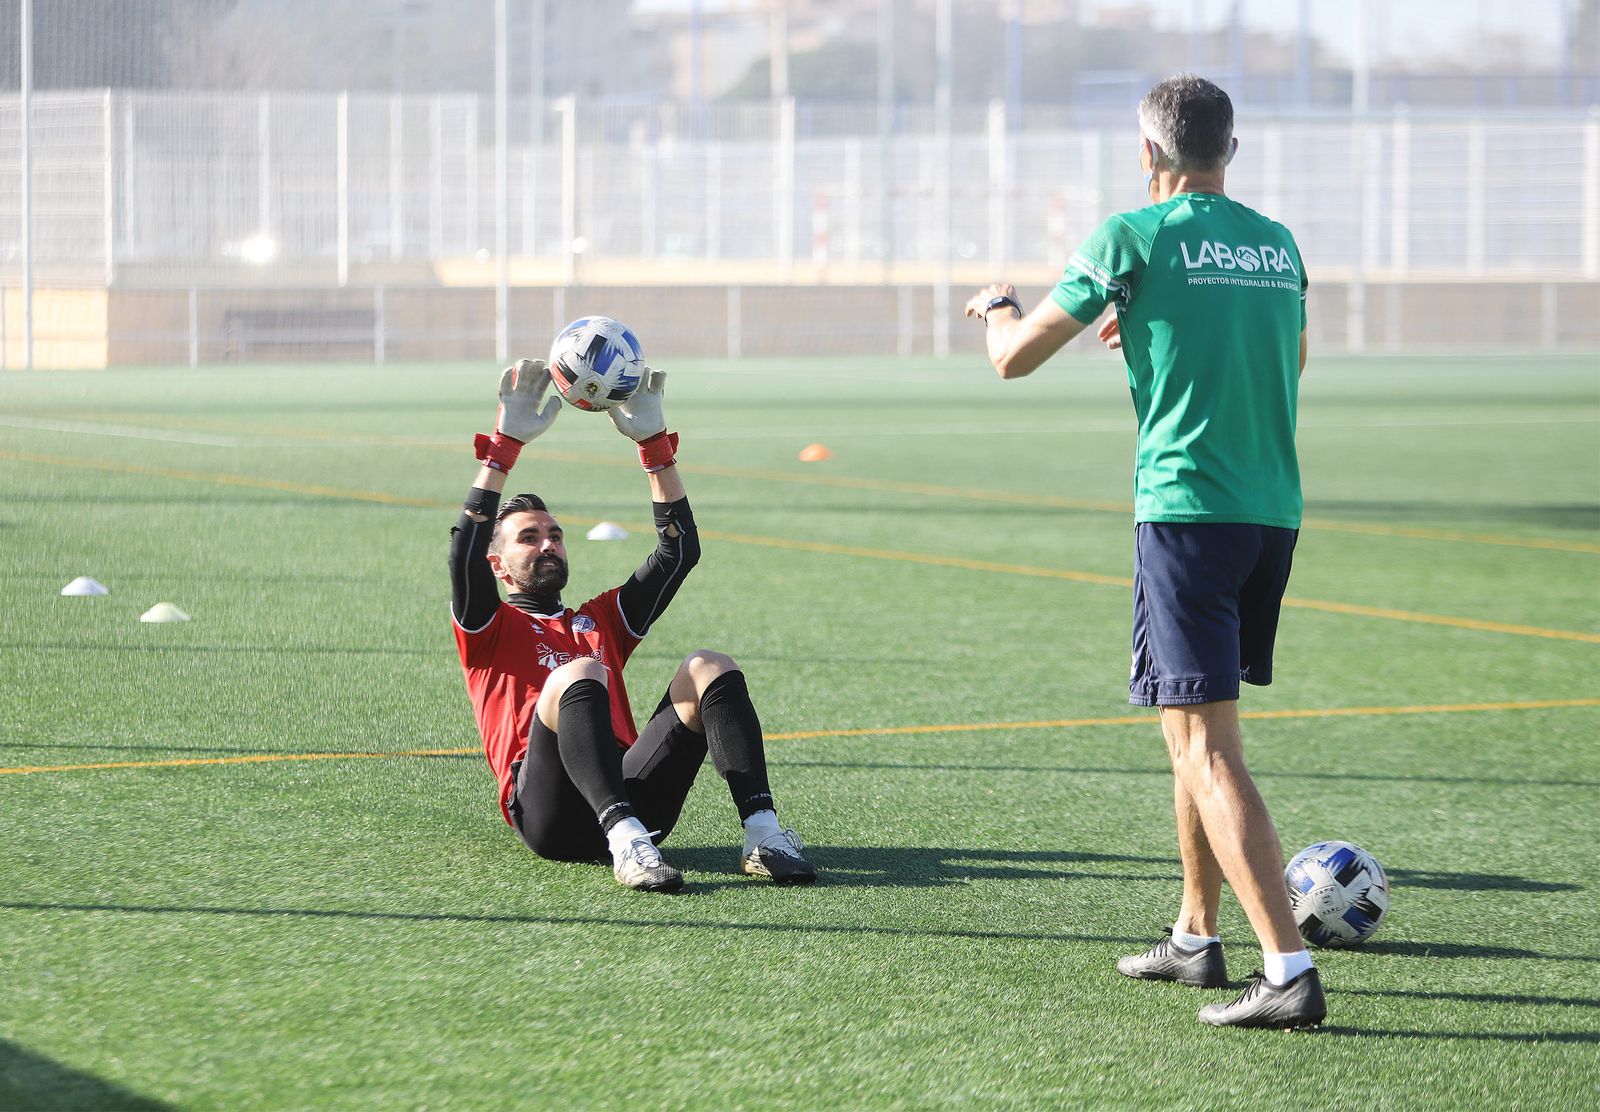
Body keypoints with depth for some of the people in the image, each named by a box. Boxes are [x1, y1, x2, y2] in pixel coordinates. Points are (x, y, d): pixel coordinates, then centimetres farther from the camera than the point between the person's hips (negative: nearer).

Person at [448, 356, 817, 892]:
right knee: (578, 675, -32)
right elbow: (466, 552, 2)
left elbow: (678, 552, 27)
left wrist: (654, 443, 18)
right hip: (546, 809, -4)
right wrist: (505, 443, -1)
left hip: (631, 796, 4)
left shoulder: (600, 621, 35)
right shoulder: (489, 629, 22)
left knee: (709, 668, -15)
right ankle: (626, 843, -54)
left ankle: (762, 833, -36)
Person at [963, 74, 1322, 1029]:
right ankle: (1197, 938, 31)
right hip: (1276, 511, 7)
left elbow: (1015, 358, 1)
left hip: (1187, 511, -7)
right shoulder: (1279, 245, 12)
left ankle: (1290, 973, -20)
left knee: (1206, 745, -10)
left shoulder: (1136, 236, -6)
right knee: (1202, 725, 22)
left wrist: (997, 307, 24)